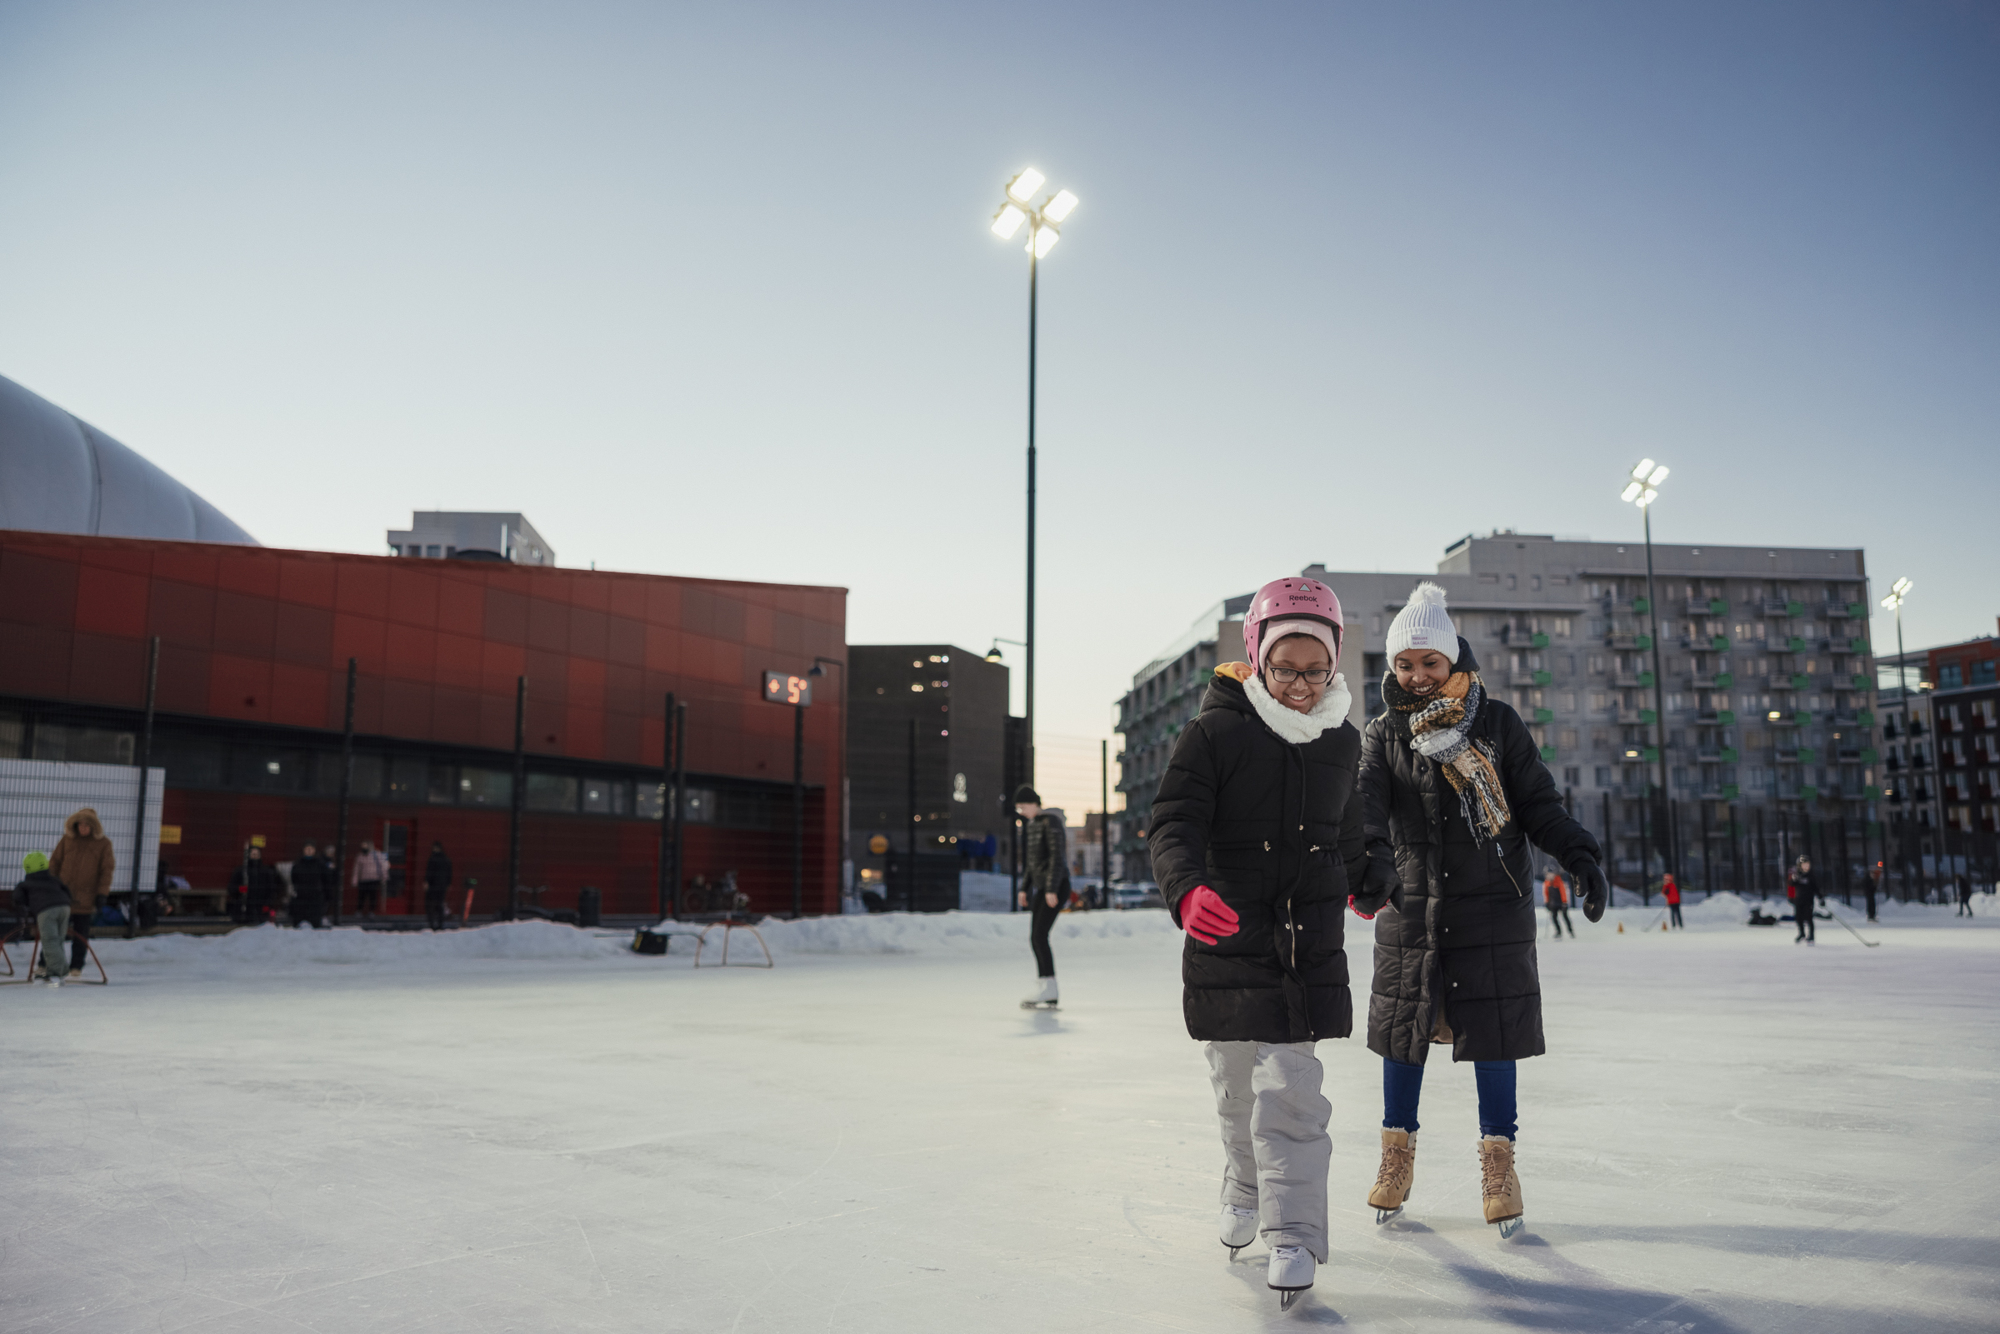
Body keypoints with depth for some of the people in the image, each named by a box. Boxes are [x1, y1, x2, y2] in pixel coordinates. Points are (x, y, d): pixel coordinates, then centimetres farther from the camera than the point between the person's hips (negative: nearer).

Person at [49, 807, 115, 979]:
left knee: (81, 934, 3)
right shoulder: (67, 839, 7)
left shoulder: (103, 844, 1)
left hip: (86, 899, -2)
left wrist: (102, 893, -5)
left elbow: (107, 870, 1)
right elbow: (54, 862, 12)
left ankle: (76, 966, 10)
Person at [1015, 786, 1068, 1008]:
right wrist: (1024, 888, 17)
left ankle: (1048, 988, -15)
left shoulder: (1050, 822, -11)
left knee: (1039, 936, -16)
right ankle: (1048, 992, 9)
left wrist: (1051, 890, -22)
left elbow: (1057, 856, -17)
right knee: (1035, 939, 5)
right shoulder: (1030, 824, 16)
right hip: (1041, 887, 9)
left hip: (1057, 886, -9)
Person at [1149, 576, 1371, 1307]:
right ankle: (1245, 1192, 39)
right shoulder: (1214, 732, -11)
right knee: (1236, 1088, 13)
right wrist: (1187, 890, -37)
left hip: (1310, 944, 1)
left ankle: (1292, 1236, 4)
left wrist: (1365, 883, 37)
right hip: (1226, 938, -1)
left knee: (1290, 1089, -7)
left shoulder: (1342, 741, 4)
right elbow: (1172, 822, -18)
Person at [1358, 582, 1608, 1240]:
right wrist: (1367, 850, -34)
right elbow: (1365, 797, -13)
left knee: (1492, 1035, 3)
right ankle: (1398, 1152, 26)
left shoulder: (1498, 724, 2)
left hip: (1492, 912, -1)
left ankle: (1498, 1161, 20)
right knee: (1403, 1032, 8)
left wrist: (1579, 855, -13)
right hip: (1410, 909, 1)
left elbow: (1538, 802, 4)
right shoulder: (1385, 733, 3)